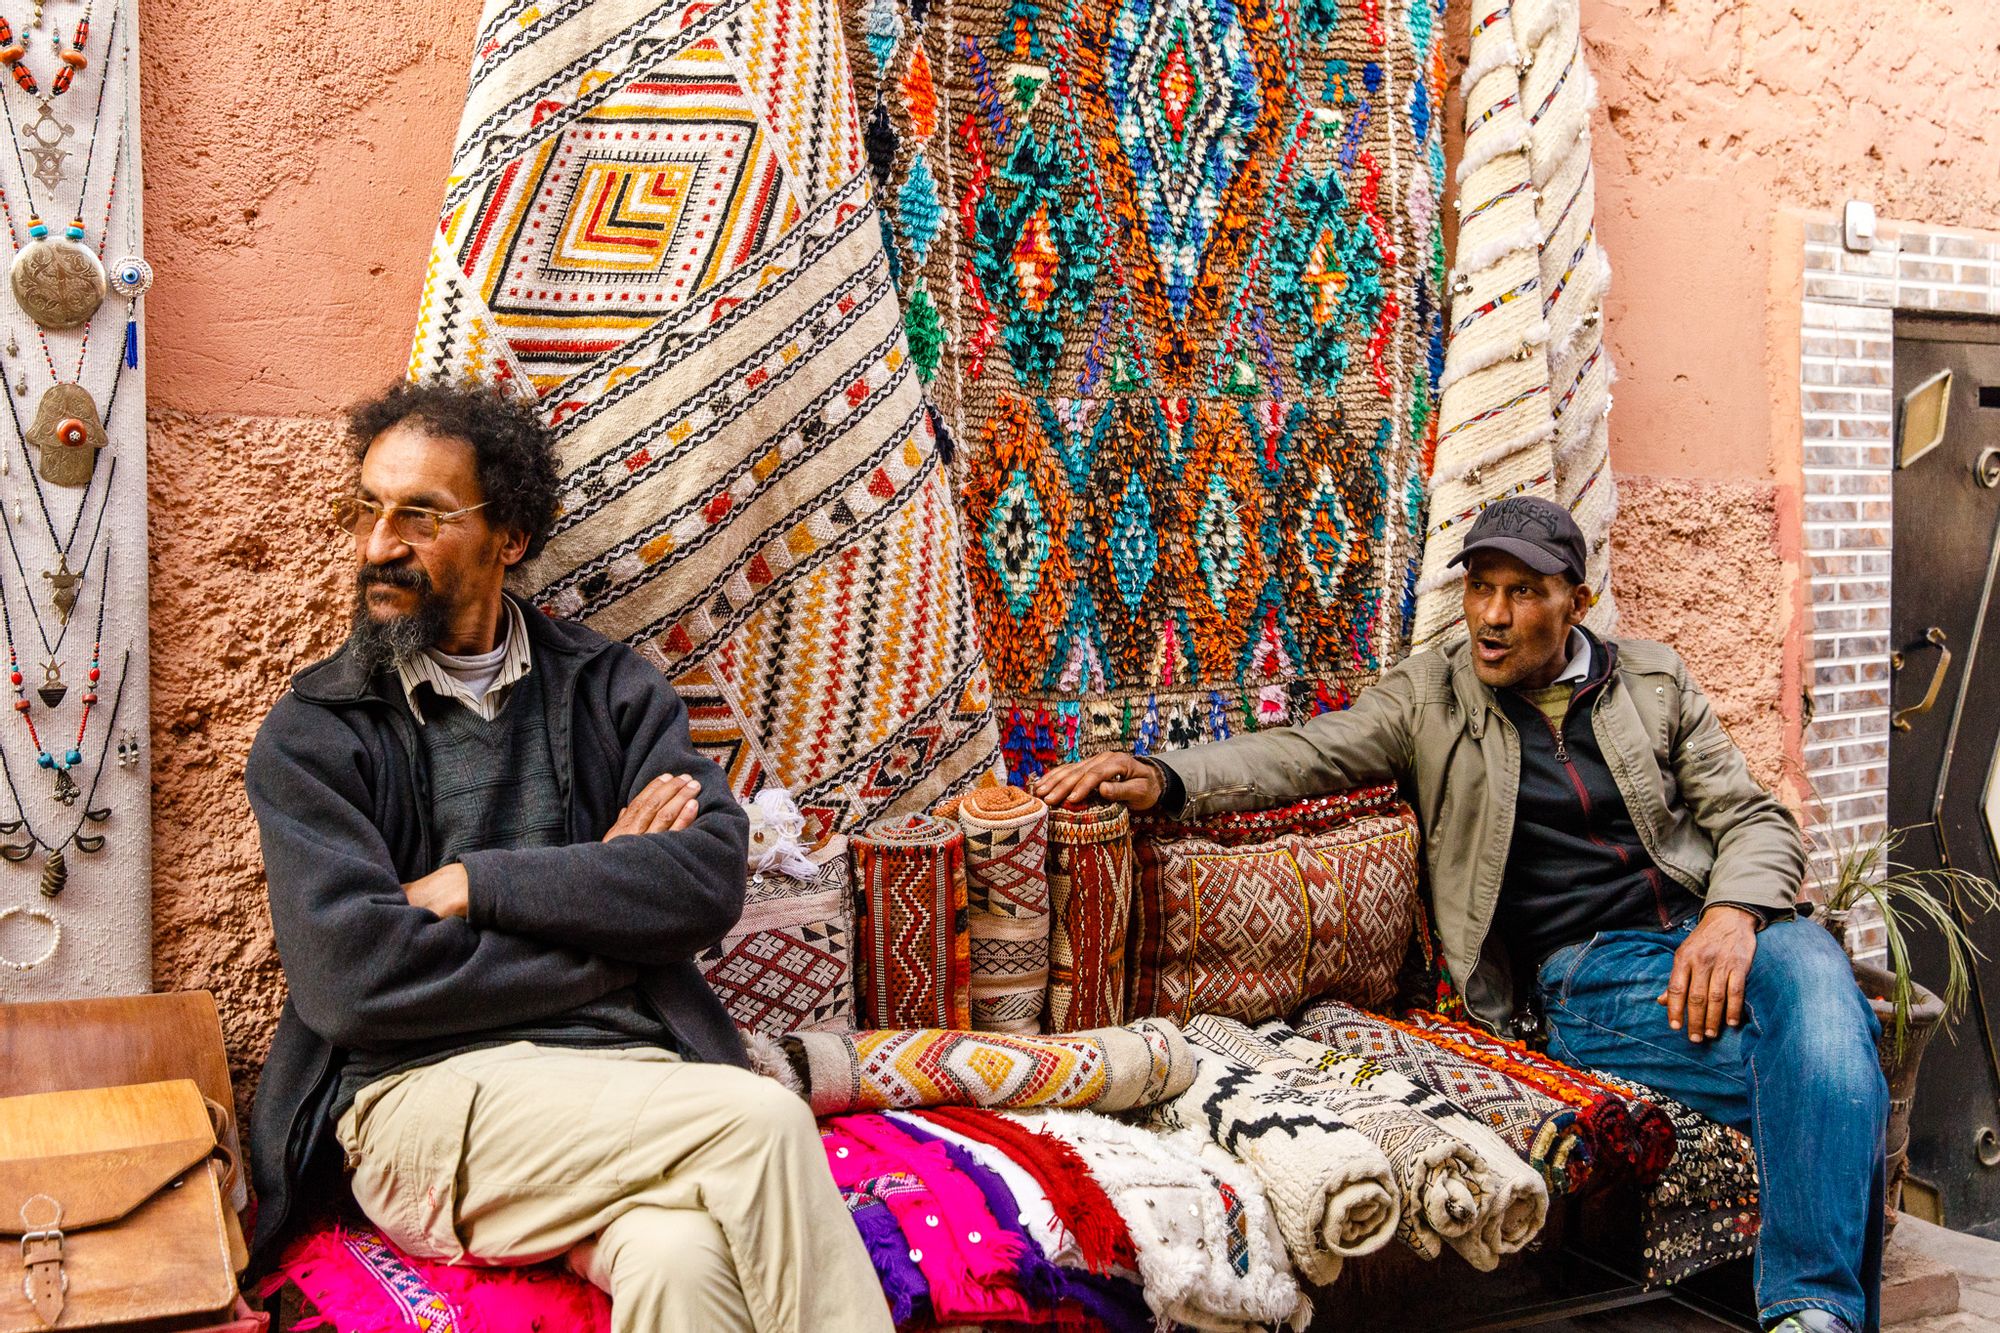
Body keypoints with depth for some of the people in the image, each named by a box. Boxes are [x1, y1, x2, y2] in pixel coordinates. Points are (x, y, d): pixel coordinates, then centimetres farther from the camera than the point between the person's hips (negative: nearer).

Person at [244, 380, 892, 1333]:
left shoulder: (608, 685, 14)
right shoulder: (310, 736, 7)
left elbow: (712, 878, -1)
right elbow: (353, 975, -7)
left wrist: (474, 884, -6)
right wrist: (602, 894, -3)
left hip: (628, 1074, 2)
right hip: (426, 1091, -2)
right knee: (762, 1122, -29)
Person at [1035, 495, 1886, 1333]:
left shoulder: (1653, 680, 17)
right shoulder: (1428, 695, 11)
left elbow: (1756, 820, 14)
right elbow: (1296, 756, 0)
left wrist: (1733, 915, -9)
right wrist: (1164, 778, -19)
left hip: (1706, 935, 3)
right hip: (1582, 975, -3)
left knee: (1810, 969, -34)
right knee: (1814, 1063, -29)